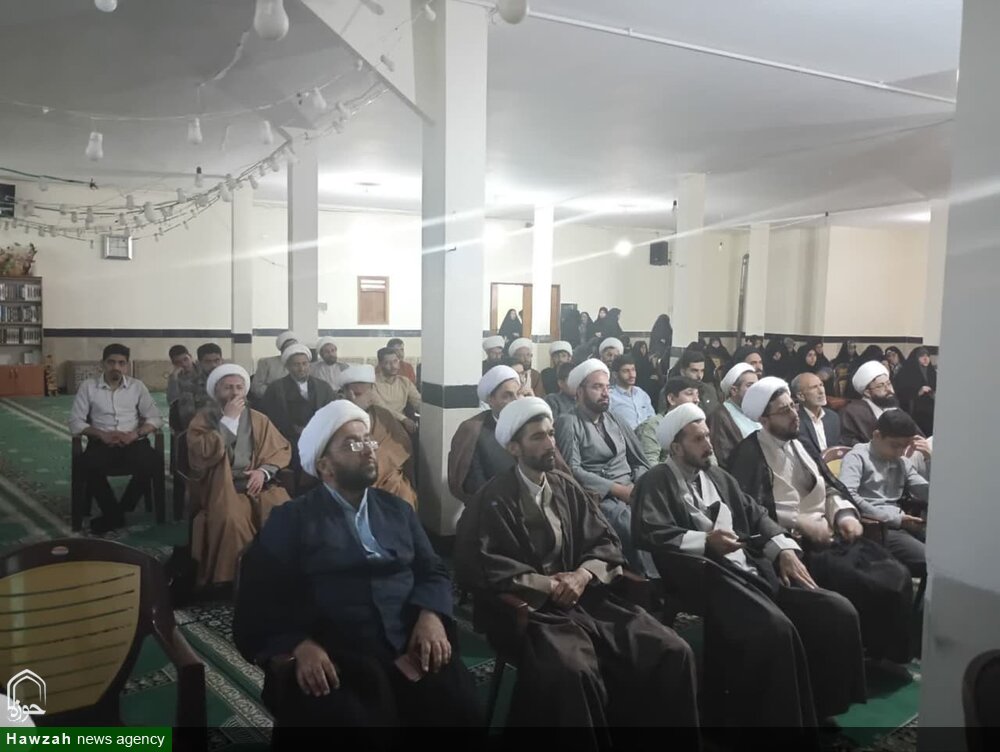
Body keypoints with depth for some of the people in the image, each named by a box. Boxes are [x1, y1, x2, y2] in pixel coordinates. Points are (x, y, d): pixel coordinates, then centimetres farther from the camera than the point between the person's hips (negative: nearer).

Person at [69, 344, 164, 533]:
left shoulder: (137, 386, 8)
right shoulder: (88, 386, 6)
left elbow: (155, 418, 4)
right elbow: (75, 422, 1)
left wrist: (134, 434, -15)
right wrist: (102, 434, -16)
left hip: (133, 441, 1)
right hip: (102, 443, -1)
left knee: (154, 462, -30)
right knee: (88, 465, -34)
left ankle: (113, 514, -11)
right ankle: (114, 513, -13)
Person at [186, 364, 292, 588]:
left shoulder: (258, 419, 15)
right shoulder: (204, 419, 5)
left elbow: (282, 449, 12)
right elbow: (203, 455, -12)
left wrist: (264, 470, -7)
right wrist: (228, 419, -12)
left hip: (258, 485, 3)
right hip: (221, 489, -3)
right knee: (231, 520, -35)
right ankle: (229, 578, -19)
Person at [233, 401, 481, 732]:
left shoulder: (397, 509, 20)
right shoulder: (291, 519, 8)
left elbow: (433, 570, 15)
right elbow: (259, 598, 0)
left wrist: (430, 615, -7)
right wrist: (299, 646, -18)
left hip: (409, 649, 4)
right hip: (333, 661, -3)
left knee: (460, 710, -23)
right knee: (351, 715, -33)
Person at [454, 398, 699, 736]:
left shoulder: (567, 488, 15)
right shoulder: (493, 499, -2)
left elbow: (606, 541, 12)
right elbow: (475, 563, -13)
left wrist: (584, 574, -10)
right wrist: (545, 583, -13)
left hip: (586, 599, 5)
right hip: (533, 610, -5)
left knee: (673, 652, -14)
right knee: (573, 671, -36)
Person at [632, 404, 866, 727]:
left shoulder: (719, 476, 26)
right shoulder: (656, 482, 3)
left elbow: (756, 515, 20)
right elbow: (648, 533, -12)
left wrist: (785, 549, 2)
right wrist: (705, 540, -17)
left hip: (753, 569, 7)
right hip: (709, 576, -7)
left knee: (838, 611, -8)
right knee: (774, 627, -32)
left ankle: (823, 707, 5)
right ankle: (783, 718, -12)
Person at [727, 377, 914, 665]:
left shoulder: (800, 442, 17)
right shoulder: (750, 453, -9)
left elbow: (829, 485, 18)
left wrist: (845, 513, -2)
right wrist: (802, 524, -19)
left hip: (829, 534, 8)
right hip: (795, 543, -7)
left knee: (896, 576, -9)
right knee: (864, 587, -23)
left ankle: (893, 652, 7)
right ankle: (873, 652, 0)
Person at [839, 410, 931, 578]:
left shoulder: (903, 462, 22)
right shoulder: (857, 457, 0)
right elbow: (847, 496, -18)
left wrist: (930, 459, 6)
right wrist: (894, 518, -14)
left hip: (901, 524, 7)